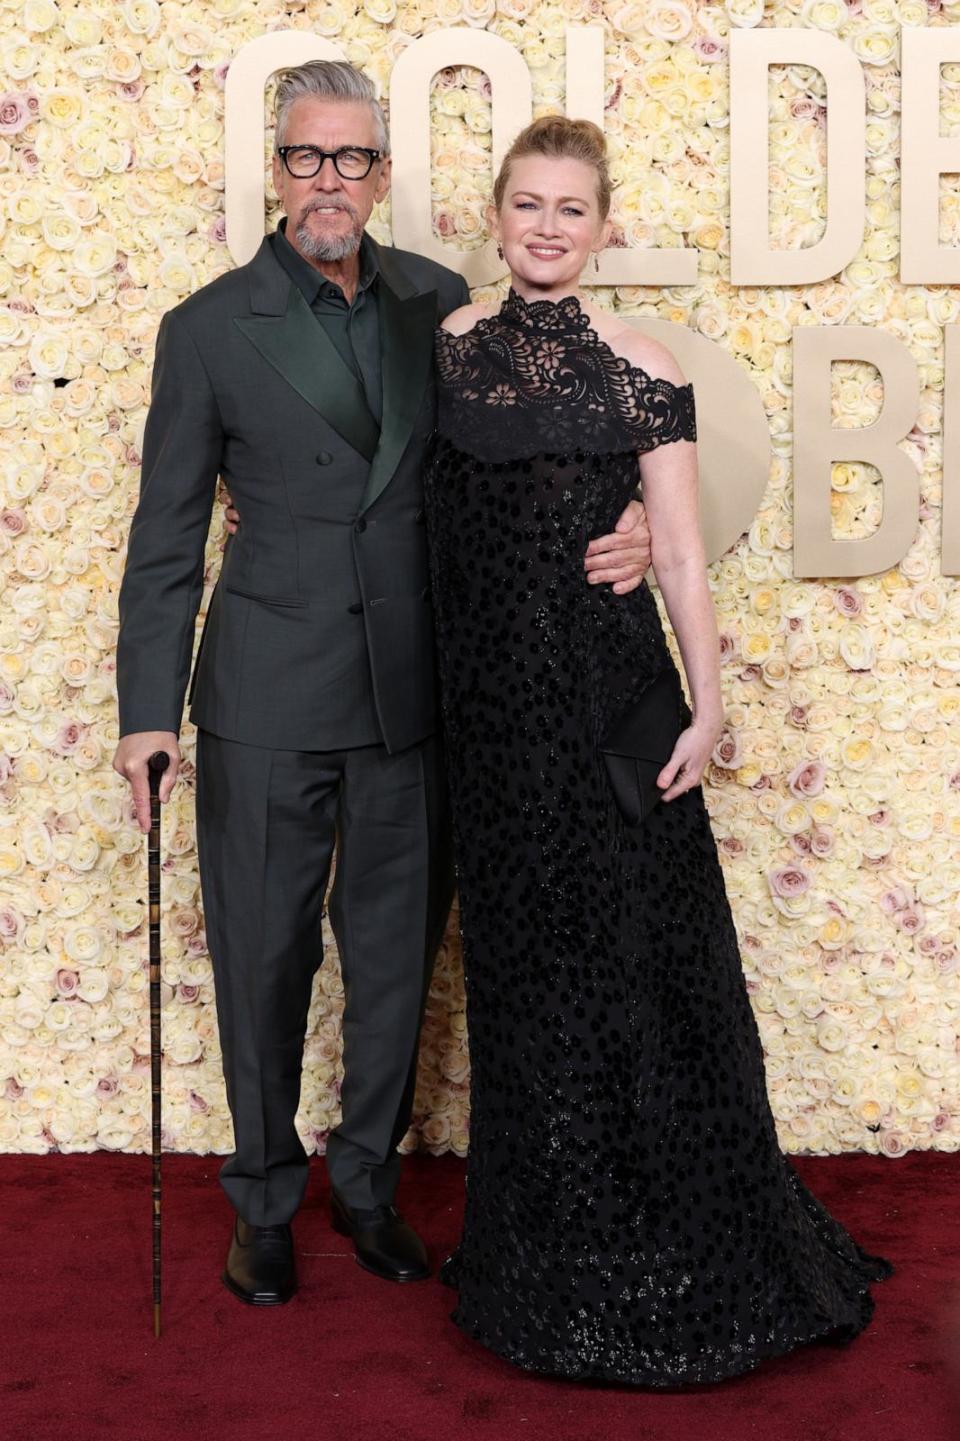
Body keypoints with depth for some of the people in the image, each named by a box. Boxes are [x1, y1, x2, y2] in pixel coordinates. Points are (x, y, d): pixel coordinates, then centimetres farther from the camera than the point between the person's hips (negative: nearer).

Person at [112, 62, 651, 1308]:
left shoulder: (438, 303, 5)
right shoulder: (210, 329, -2)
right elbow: (167, 539, 0)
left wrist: (629, 519, -10)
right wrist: (149, 712, -5)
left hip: (412, 692, 3)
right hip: (267, 700, -2)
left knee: (397, 952, 13)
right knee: (263, 958, 8)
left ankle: (368, 1180, 34)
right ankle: (264, 1198, 29)